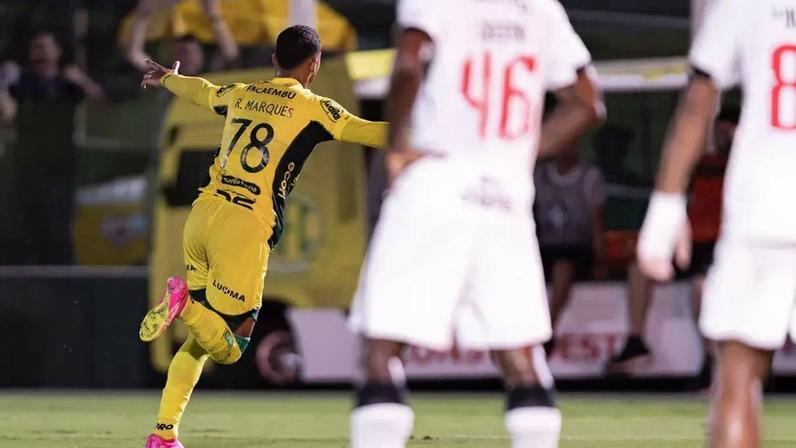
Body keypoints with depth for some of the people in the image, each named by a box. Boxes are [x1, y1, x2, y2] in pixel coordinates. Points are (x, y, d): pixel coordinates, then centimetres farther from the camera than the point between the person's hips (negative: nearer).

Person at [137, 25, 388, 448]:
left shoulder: (241, 95, 17)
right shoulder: (312, 108, 0)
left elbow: (199, 91, 37)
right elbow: (368, 132, -8)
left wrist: (165, 78, 59)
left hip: (201, 216, 6)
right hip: (245, 229, -6)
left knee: (201, 338, 18)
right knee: (229, 346, 1)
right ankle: (186, 303, -26)